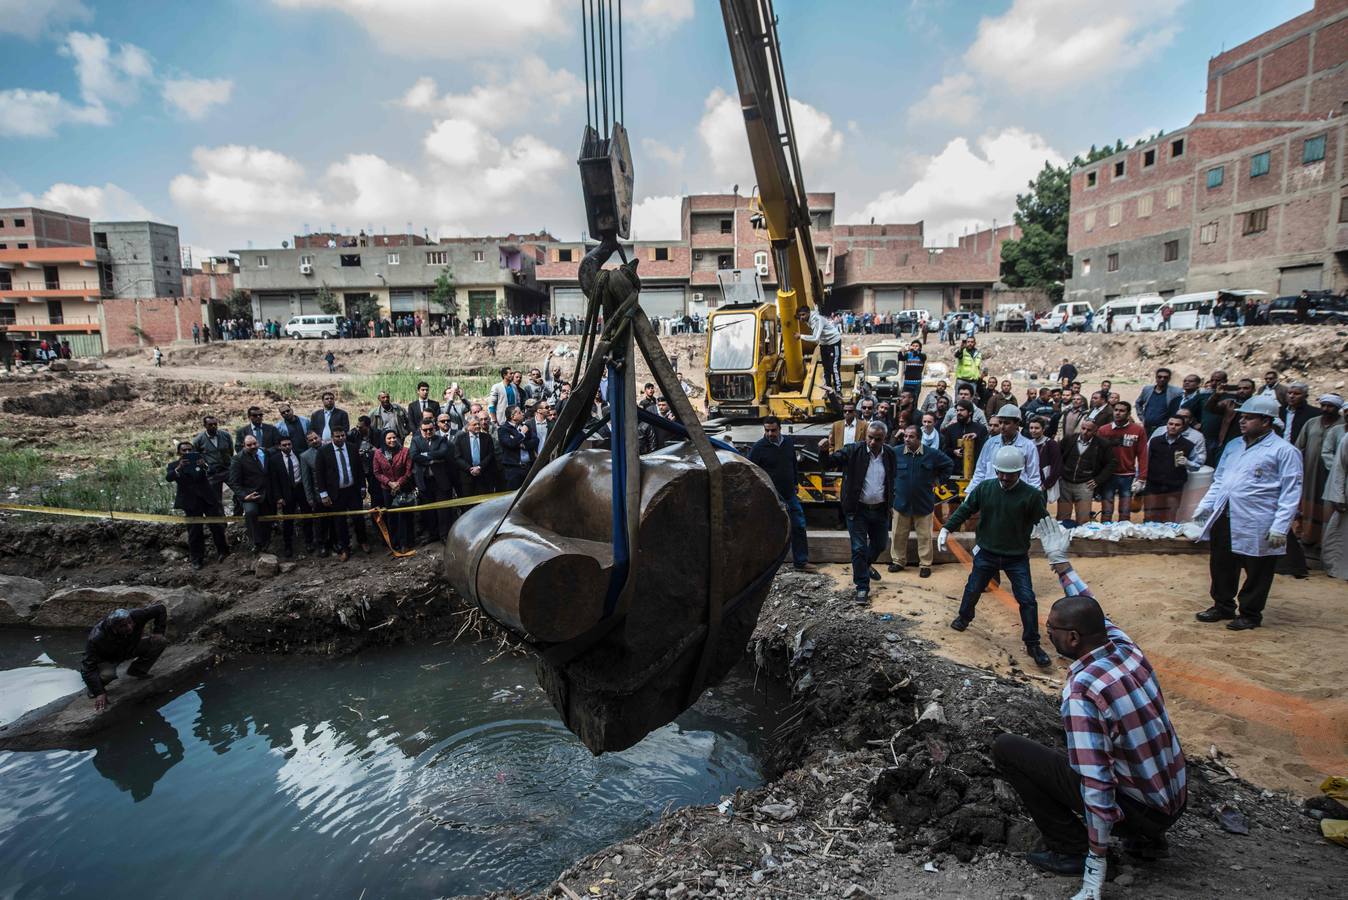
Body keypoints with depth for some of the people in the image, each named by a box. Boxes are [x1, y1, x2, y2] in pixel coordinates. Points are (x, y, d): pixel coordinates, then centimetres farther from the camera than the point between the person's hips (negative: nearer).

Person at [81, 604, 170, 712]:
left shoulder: (136, 616, -33)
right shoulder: (96, 639, -39)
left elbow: (160, 608, -15)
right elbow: (89, 668, -36)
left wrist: (159, 632, -19)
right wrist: (99, 693, -38)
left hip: (130, 648, 4)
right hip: (107, 658, -4)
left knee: (161, 641, -17)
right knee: (107, 674, -37)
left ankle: (137, 670, 4)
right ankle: (94, 689, 0)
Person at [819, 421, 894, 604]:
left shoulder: (890, 454, -1)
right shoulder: (853, 451, -12)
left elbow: (892, 479, 10)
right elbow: (830, 460, -18)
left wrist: (890, 503, 8)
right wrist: (823, 451, -40)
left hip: (880, 510, 4)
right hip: (858, 510, -4)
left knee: (879, 545, 20)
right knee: (859, 549, -1)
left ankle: (866, 565, 50)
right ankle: (862, 587, 12)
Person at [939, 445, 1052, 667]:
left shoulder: (1032, 495, -14)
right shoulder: (985, 488, -6)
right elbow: (965, 509, 1)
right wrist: (946, 529, -6)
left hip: (1017, 558, -2)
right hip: (987, 554, 2)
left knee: (1027, 599, -3)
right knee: (972, 589, 16)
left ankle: (1032, 644, 13)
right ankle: (964, 617, 46)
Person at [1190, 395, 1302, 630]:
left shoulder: (1284, 451, -6)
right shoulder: (1233, 446, 14)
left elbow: (1290, 493, -9)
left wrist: (1280, 527, -15)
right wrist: (1205, 505, 11)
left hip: (1256, 526, -6)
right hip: (1224, 520, 6)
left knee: (1256, 573, 6)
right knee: (1221, 566, 14)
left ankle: (1250, 614, 21)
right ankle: (1223, 606, 30)